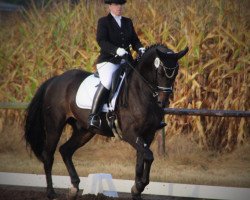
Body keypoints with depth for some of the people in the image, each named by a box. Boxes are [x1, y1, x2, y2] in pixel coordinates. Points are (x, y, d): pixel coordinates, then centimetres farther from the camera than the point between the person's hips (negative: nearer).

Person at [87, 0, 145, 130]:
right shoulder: (103, 22, 2)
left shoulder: (128, 22, 19)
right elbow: (101, 41, -12)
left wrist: (140, 49, -8)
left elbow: (134, 40, 16)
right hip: (108, 61, -6)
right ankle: (93, 116, -32)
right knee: (107, 82, -33)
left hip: (126, 61, 6)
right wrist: (116, 50, -27)